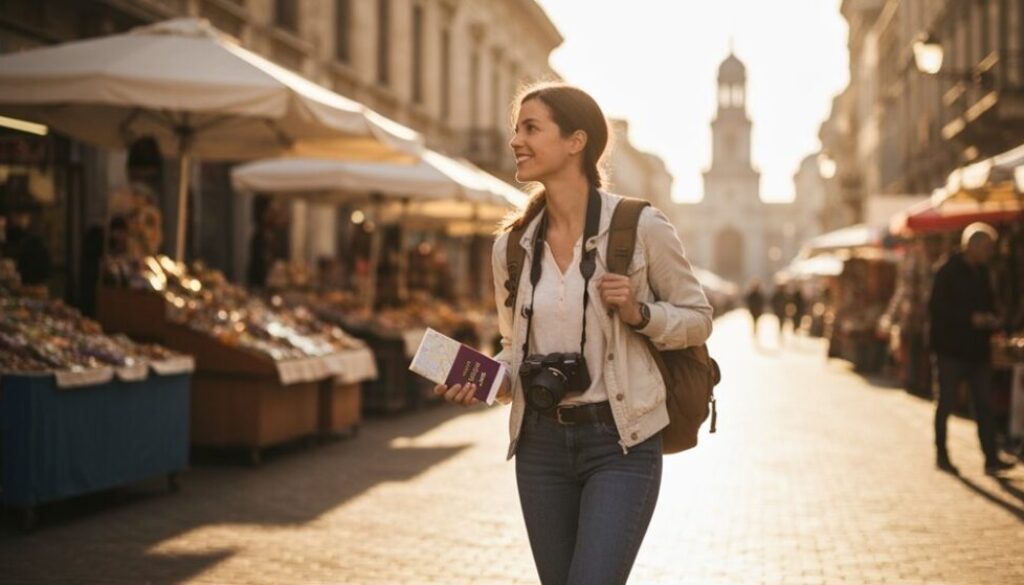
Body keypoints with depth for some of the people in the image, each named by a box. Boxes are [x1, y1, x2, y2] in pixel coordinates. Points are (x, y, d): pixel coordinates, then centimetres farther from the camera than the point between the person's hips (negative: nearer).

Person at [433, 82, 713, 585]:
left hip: (620, 445, -5)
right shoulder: (511, 246, 4)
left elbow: (698, 318, 2)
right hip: (541, 444, 5)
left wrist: (638, 314, -17)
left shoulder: (641, 228, -8)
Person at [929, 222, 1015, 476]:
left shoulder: (982, 272, 12)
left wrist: (991, 319, -2)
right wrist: (971, 318, -21)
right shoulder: (949, 272, -10)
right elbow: (937, 308, -16)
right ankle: (941, 454, 14)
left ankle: (991, 459, -1)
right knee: (946, 403, 4)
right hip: (952, 349, -6)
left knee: (984, 405, 1)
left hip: (978, 350, 7)